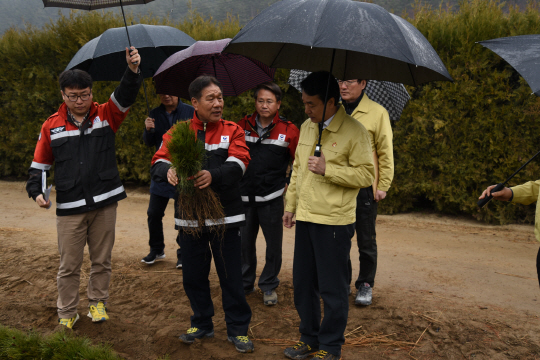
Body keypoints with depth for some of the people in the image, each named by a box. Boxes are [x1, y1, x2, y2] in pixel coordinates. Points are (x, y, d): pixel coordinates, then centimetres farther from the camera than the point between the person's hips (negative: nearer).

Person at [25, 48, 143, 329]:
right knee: (69, 265, 7)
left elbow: (125, 95, -15)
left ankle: (97, 303, 31)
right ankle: (67, 314, 22)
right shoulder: (52, 126, 4)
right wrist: (36, 191, -4)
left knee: (102, 260, 13)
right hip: (69, 208, 0)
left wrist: (133, 70, -32)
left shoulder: (106, 116, 2)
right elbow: (40, 163, 10)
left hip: (105, 203, 0)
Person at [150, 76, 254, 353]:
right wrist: (168, 171, -30)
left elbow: (238, 164, -14)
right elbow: (158, 163, -5)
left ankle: (237, 329, 20)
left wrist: (213, 175, -35)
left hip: (225, 216, -1)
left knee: (231, 276, 4)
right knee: (194, 276, 13)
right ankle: (202, 323, 33)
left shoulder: (232, 131, 2)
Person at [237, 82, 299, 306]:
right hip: (244, 197, 2)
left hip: (271, 198, -2)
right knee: (244, 242, 11)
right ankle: (245, 283, 27)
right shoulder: (242, 126, 5)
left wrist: (289, 184, 1)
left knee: (273, 244, 5)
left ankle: (269, 286, 22)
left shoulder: (288, 130, -2)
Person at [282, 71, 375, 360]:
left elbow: (367, 175, -12)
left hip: (334, 222, -7)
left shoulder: (354, 131, -10)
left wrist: (328, 169, -19)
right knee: (303, 283, 14)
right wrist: (290, 204, 19)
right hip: (305, 218, 7)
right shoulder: (306, 127, 12)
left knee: (332, 288, 2)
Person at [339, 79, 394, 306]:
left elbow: (385, 153, -2)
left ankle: (365, 285, 19)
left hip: (364, 187, -4)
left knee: (366, 241, 5)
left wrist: (383, 186, -6)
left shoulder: (377, 113, -3)